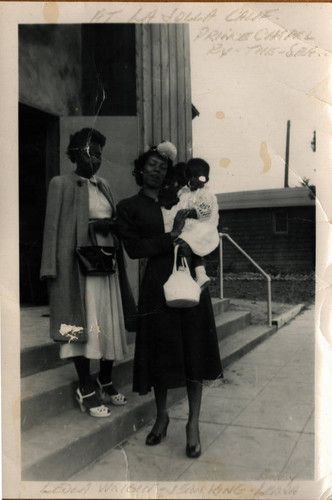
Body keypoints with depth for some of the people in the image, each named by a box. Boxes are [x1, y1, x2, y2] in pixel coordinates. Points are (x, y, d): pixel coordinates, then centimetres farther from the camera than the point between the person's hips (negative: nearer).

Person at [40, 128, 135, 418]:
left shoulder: (103, 185, 17)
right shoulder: (62, 184, -1)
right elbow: (56, 228, -5)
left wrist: (109, 225, -1)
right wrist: (93, 226, -15)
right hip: (79, 263, -6)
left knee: (110, 323, 8)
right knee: (83, 323, -5)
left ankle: (106, 383, 22)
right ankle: (86, 390, 7)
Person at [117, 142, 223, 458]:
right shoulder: (129, 206, 5)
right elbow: (134, 248, -7)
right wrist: (172, 238, -14)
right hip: (158, 284, -3)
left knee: (194, 350, 3)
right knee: (161, 352, 5)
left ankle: (193, 424, 15)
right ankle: (162, 416, 28)